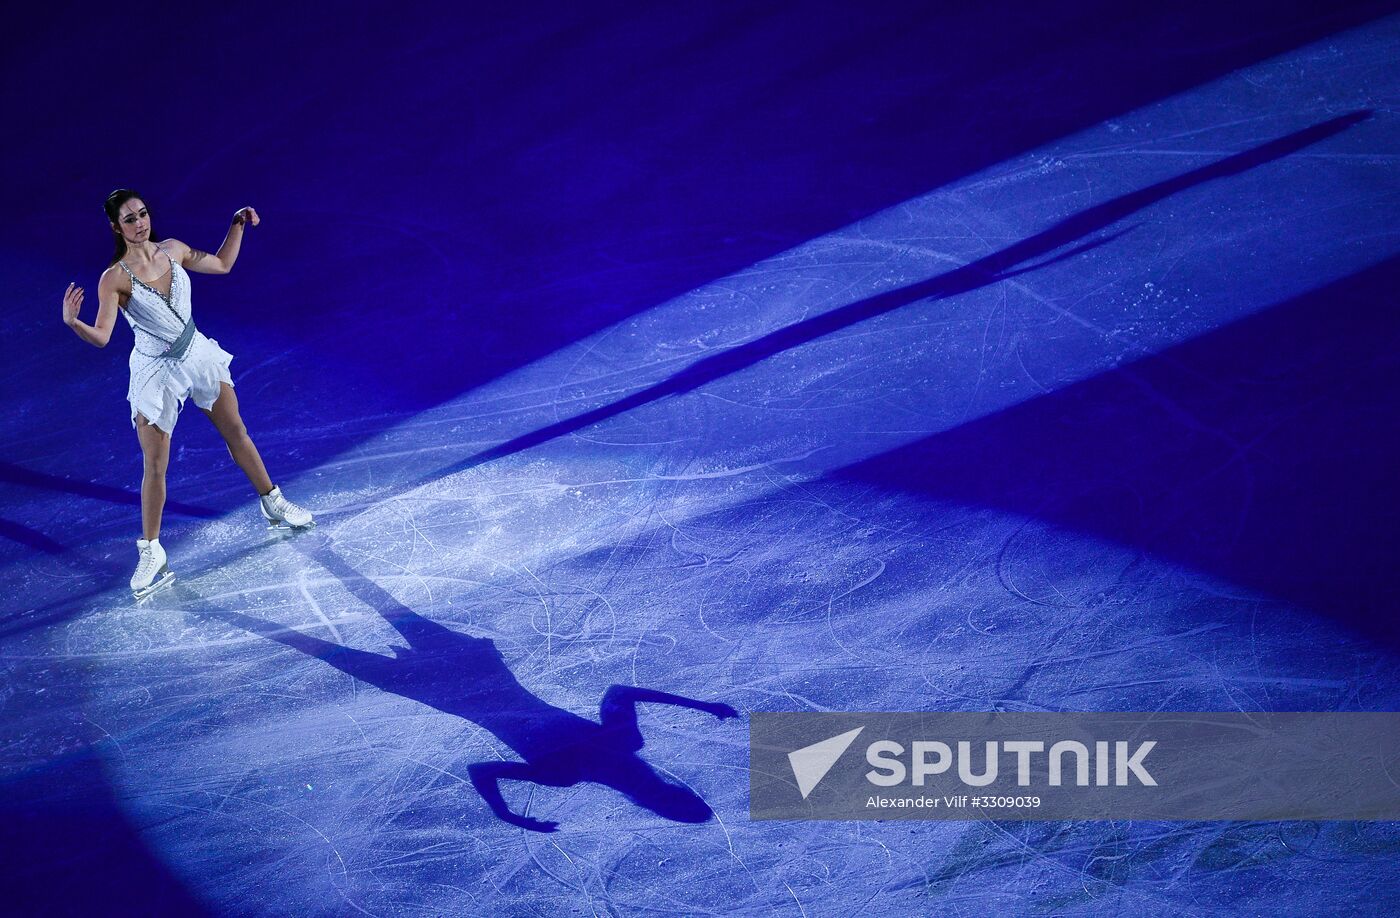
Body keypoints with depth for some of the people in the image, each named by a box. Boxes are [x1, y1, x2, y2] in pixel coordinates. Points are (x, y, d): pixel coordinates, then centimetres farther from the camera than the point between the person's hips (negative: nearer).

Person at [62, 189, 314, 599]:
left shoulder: (173, 250, -4)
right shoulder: (115, 279, -19)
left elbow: (222, 264, 13)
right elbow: (101, 336, -25)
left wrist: (238, 225, 6)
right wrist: (73, 322, -44)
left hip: (199, 356, 5)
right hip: (156, 372, -5)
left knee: (238, 436, 17)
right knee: (155, 467, -2)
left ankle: (273, 504, 38)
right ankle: (151, 553, 10)